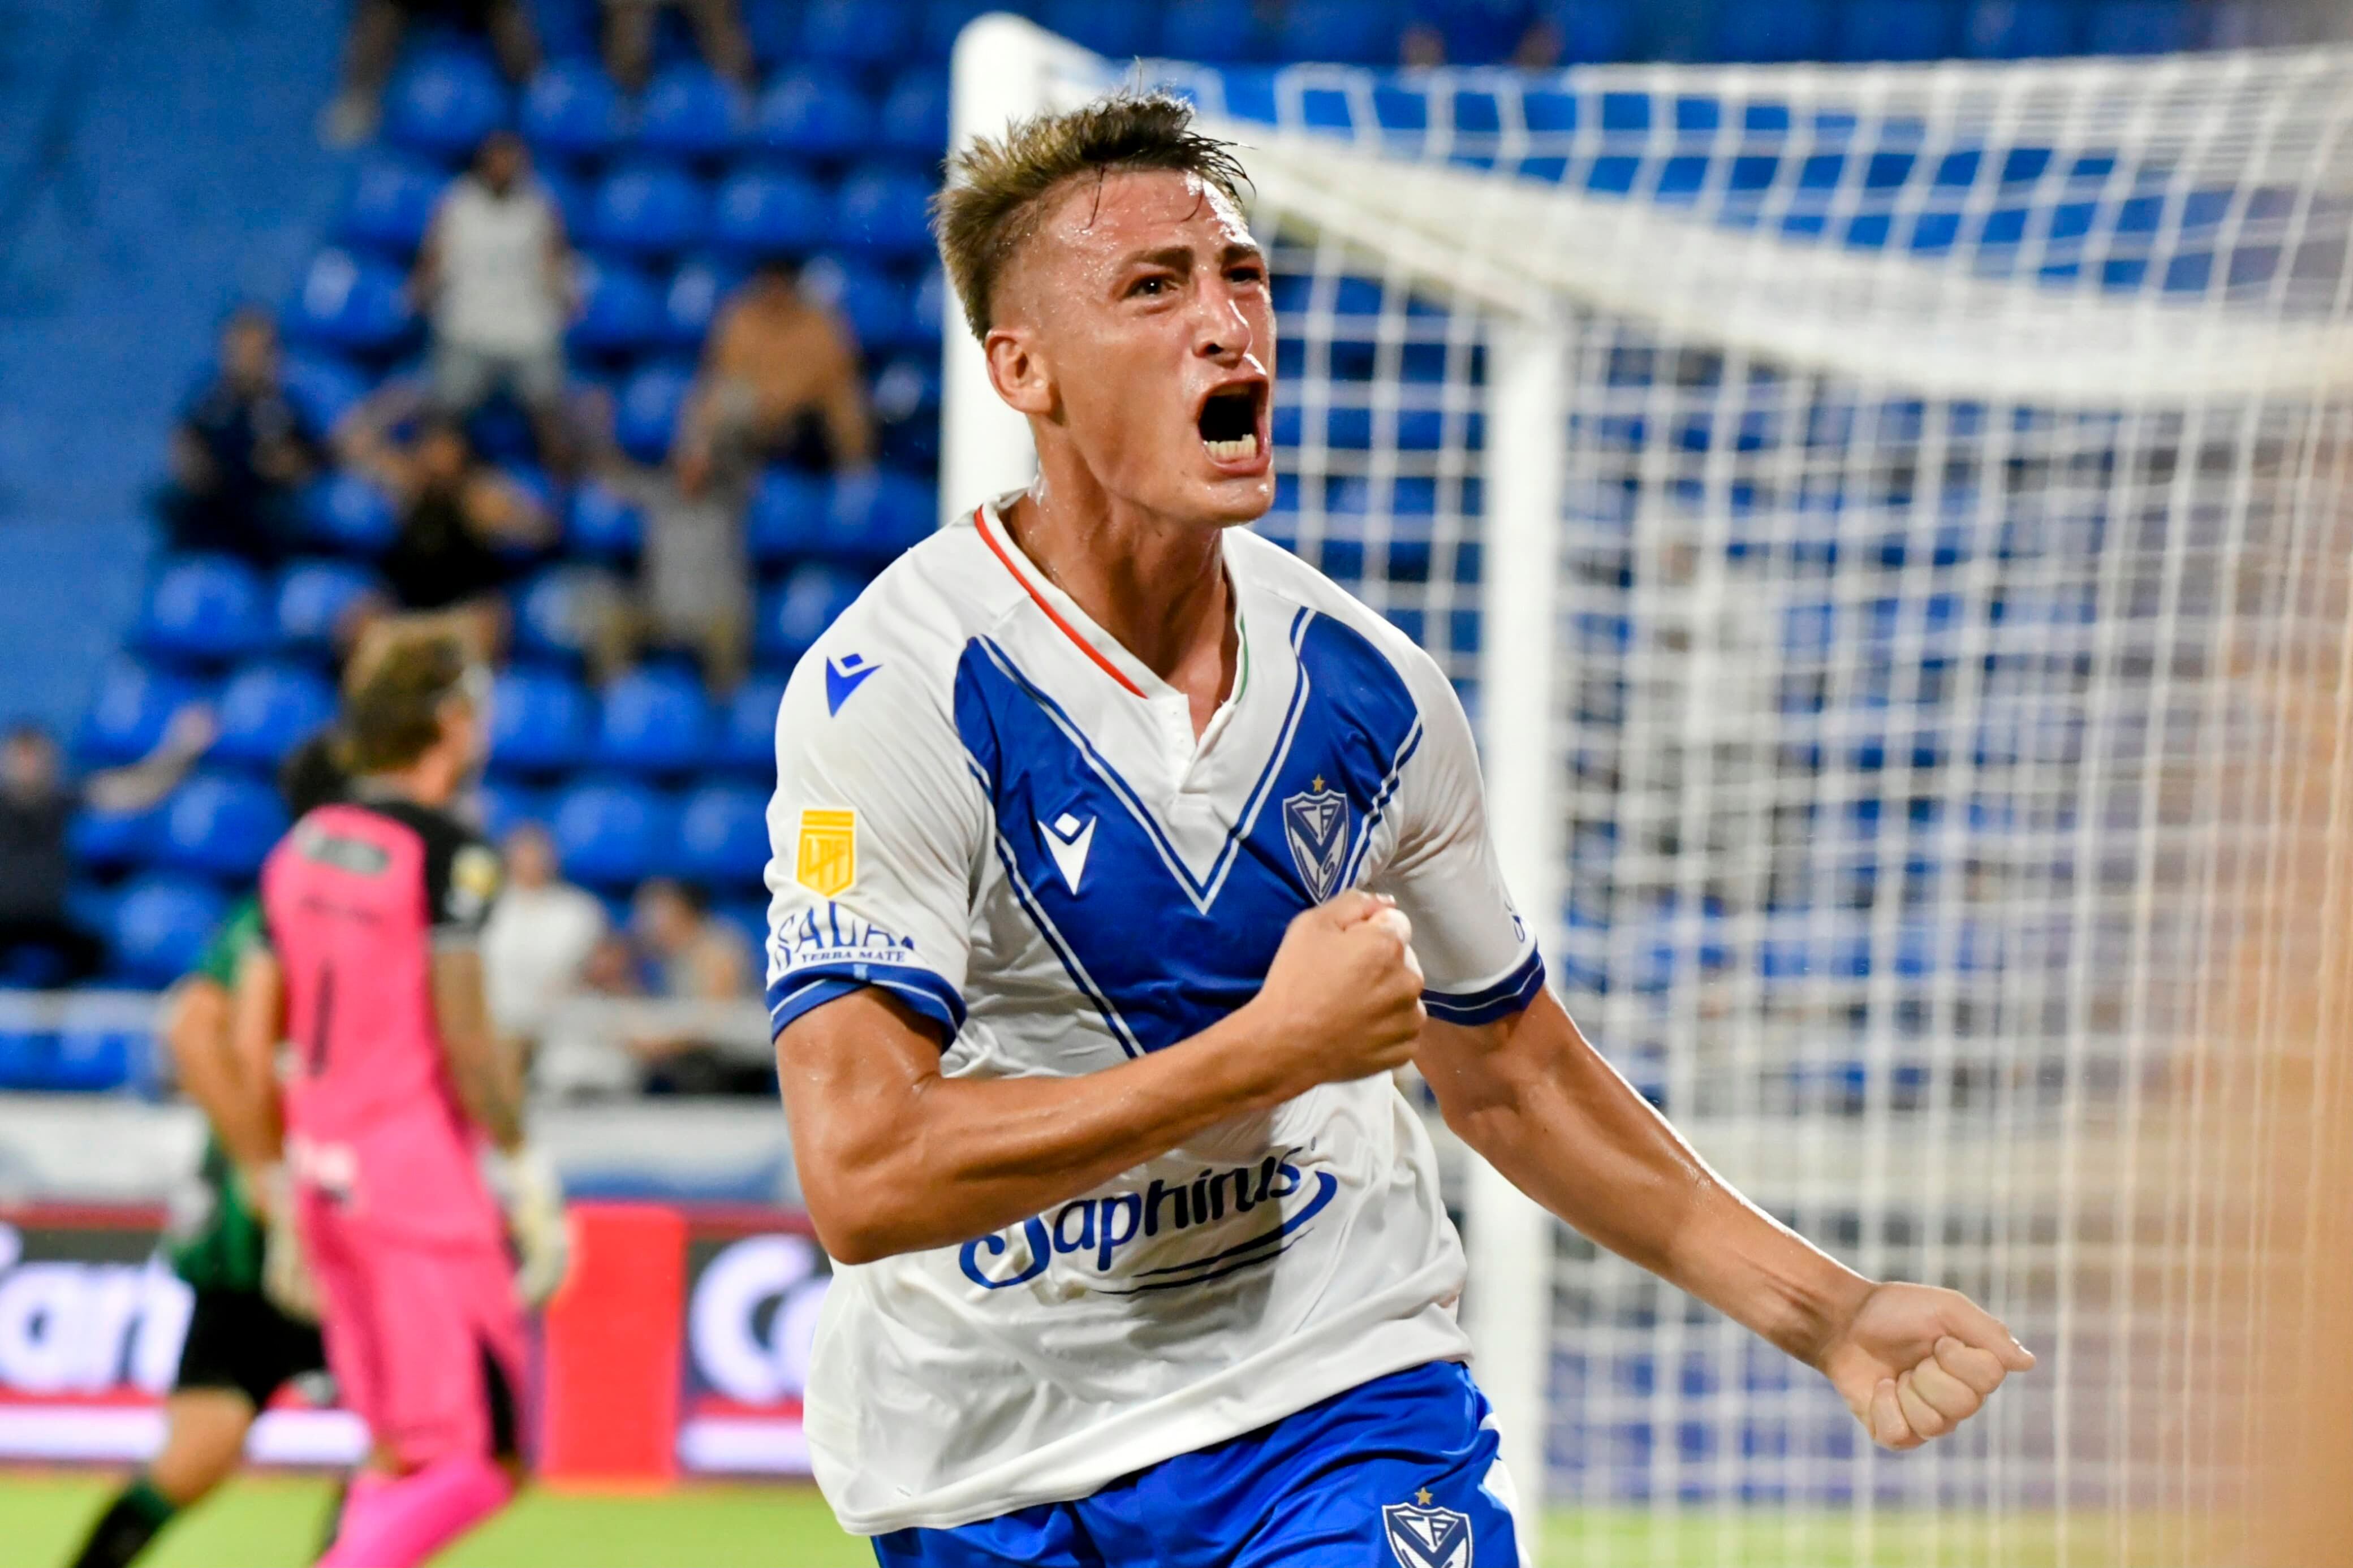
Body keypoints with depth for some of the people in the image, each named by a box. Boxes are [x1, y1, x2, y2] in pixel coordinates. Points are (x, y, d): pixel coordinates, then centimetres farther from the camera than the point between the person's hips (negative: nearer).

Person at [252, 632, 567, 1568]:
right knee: (476, 1462, -6)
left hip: (322, 1174, 8)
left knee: (401, 1457, 15)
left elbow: (254, 1037, 14)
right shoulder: (447, 855, -10)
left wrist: (281, 1194, 20)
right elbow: (463, 1040, -15)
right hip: (421, 1175, -8)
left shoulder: (302, 848, 12)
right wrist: (528, 1178, -7)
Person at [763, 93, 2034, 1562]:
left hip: (1345, 1401, 2)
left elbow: (1508, 1077, 18)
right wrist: (1278, 1045, -21)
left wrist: (1826, 1314, 13)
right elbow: (863, 1178, -25)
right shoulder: (897, 685, -15)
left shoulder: (1370, 686, 1)